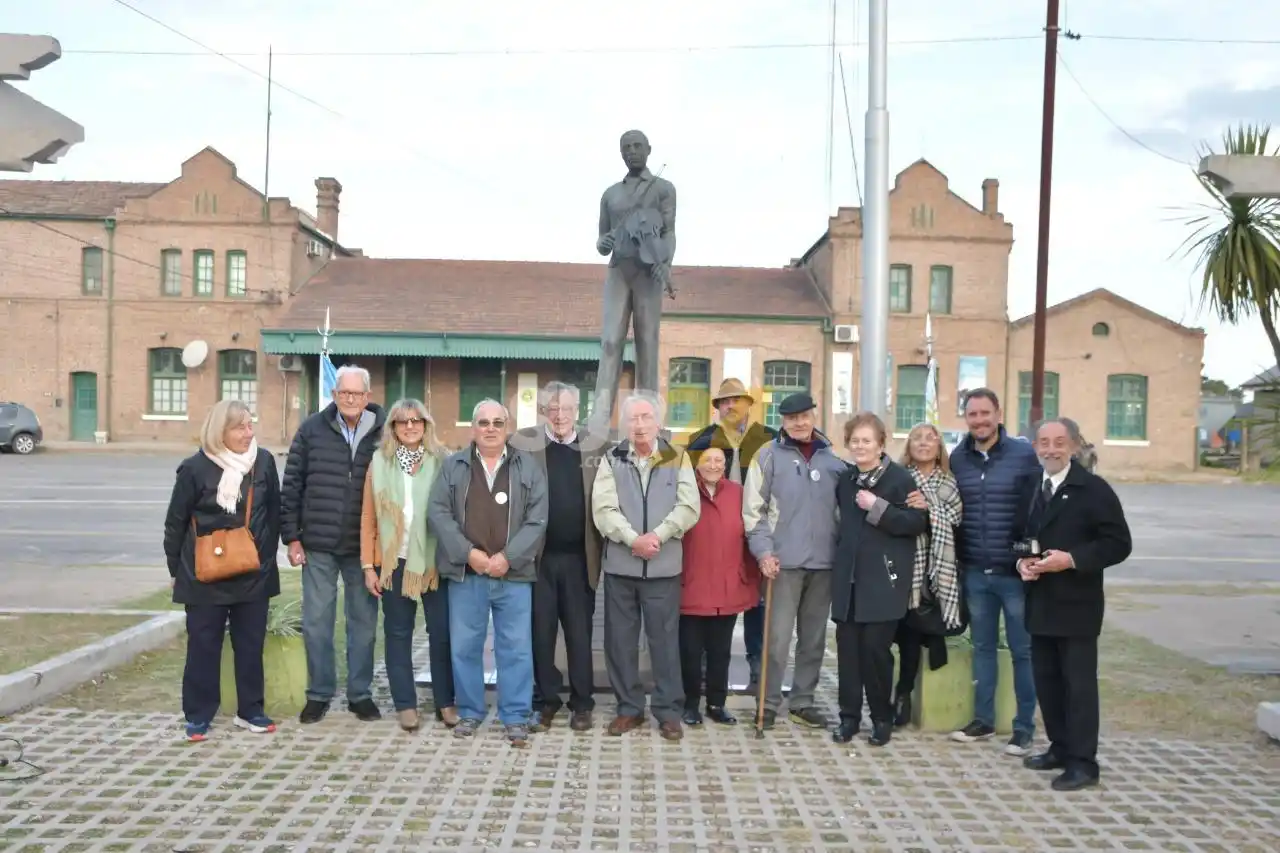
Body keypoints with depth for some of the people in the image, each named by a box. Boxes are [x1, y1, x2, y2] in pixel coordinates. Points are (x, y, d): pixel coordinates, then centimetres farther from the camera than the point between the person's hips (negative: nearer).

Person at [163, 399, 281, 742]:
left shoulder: (264, 461, -2)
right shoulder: (195, 467, -10)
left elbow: (273, 513, 7)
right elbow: (176, 521, -1)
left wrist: (268, 555, 8)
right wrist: (175, 568, 3)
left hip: (253, 573, 3)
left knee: (251, 644, 10)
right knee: (203, 645, 6)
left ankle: (250, 710, 22)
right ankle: (198, 714, 19)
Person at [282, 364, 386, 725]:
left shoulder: (383, 432, -2)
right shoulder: (312, 429, 0)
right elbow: (292, 485, 3)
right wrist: (291, 537, 0)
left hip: (364, 547, 0)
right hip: (318, 545, 1)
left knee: (363, 622, 9)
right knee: (316, 622, 7)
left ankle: (360, 694, 22)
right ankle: (319, 694, 21)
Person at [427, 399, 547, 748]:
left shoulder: (528, 468, 5)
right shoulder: (453, 466, 7)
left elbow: (537, 519, -2)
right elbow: (438, 512, -1)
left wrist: (508, 557, -12)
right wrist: (468, 553, -11)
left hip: (513, 574, -1)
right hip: (464, 572, 1)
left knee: (516, 648, 2)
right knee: (465, 646, 8)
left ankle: (516, 718, 12)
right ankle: (469, 712, 23)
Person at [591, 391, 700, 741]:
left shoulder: (678, 459, 4)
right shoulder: (611, 460, 4)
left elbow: (688, 508, -6)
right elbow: (603, 509, -6)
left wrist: (658, 535, -17)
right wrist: (633, 539, -19)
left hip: (663, 566, -1)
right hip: (620, 564, 1)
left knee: (665, 639, 4)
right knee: (620, 640, 7)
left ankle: (668, 711, 15)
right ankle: (629, 707, 21)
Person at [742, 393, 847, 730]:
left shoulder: (833, 459, 8)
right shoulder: (769, 455, -1)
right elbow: (753, 508, -4)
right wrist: (764, 551, -12)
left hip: (824, 561, 4)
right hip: (785, 561, -4)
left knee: (814, 638, 12)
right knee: (778, 636, -2)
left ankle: (803, 702, 23)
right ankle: (769, 703, 9)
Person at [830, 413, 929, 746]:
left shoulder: (900, 478, -6)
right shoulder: (845, 479, 11)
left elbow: (918, 522, -13)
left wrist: (878, 508, -19)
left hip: (883, 579, -5)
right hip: (848, 577, 5)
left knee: (875, 648, -4)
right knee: (847, 647, 4)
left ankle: (882, 717, 14)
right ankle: (849, 715, 15)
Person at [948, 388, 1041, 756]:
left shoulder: (1024, 454, -6)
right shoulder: (957, 458, 4)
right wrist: (959, 560, 4)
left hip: (1015, 572, -3)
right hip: (975, 572, 4)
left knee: (1022, 650, 6)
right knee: (982, 647, 14)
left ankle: (1024, 726, 17)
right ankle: (983, 719, 25)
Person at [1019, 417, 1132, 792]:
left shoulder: (1094, 489, -9)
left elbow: (1118, 544, -12)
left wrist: (1071, 559, -21)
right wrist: (1022, 561, -1)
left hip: (1076, 605, -6)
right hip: (1040, 603, 6)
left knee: (1079, 683, -2)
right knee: (1046, 680, 13)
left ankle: (1082, 762, 5)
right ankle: (1060, 747, 26)